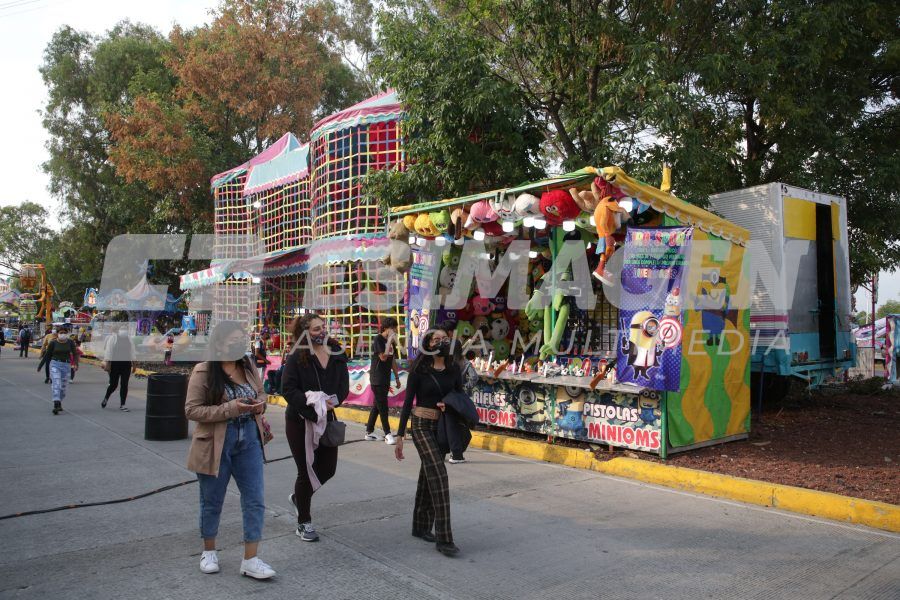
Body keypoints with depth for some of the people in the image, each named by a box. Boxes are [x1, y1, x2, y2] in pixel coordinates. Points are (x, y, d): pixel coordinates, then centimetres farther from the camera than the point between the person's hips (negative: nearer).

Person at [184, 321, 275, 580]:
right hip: (216, 445, -4)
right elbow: (191, 410, -15)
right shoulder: (204, 372, -12)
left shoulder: (248, 368, 3)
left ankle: (250, 560, 12)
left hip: (249, 441, 5)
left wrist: (260, 404, -7)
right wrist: (230, 409, -24)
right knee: (212, 501, 13)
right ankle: (209, 551, 36)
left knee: (255, 500, 2)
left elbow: (261, 393, 17)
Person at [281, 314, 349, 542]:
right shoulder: (297, 357, -13)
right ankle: (304, 523, 24)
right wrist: (312, 405, -26)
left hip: (326, 419, 5)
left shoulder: (337, 354, 0)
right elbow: (288, 389, -18)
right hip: (300, 421, -5)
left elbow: (344, 385, 1)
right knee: (306, 471, 5)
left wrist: (333, 401, -18)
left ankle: (299, 497, 40)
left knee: (328, 469, 10)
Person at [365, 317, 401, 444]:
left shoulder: (390, 341, 12)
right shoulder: (378, 340, -12)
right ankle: (387, 434, -5)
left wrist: (397, 377, 16)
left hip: (386, 379, 8)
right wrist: (390, 342, -21)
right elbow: (383, 357, -21)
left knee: (377, 405, 12)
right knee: (382, 405, -8)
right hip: (377, 379, -8)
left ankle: (369, 432, 19)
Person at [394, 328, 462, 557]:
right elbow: (408, 402, -7)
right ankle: (444, 539, -11)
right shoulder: (419, 370, -8)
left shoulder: (454, 369, 3)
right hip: (422, 426, -5)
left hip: (442, 427, 5)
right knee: (438, 477, -14)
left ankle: (421, 527, 30)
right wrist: (399, 437, -8)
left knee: (428, 477, 15)